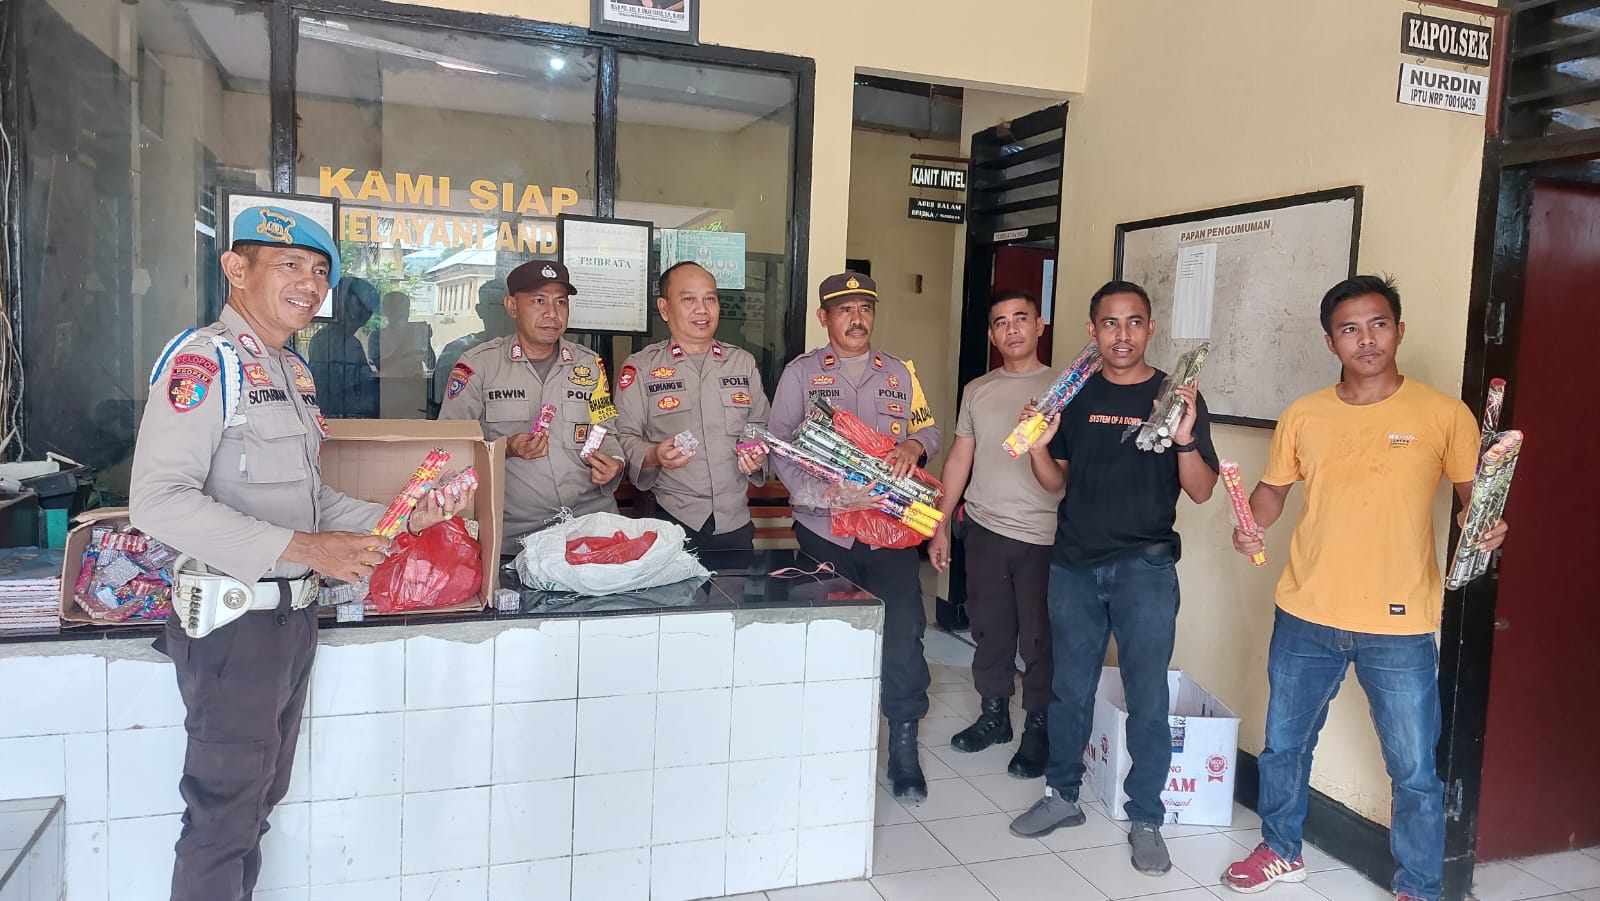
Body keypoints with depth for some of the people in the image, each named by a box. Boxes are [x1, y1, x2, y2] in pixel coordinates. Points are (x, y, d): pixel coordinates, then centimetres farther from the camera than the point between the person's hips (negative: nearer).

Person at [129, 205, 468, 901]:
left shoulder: (293, 370, 14)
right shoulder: (204, 360, -14)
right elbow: (159, 501, -24)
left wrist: (399, 521, 6)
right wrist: (304, 548, -28)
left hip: (293, 615, 9)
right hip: (234, 619, -9)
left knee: (261, 797, 20)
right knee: (224, 812, 4)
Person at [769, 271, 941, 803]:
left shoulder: (900, 372, 13)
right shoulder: (801, 373, 4)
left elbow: (930, 430, 15)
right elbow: (780, 442, -3)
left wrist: (913, 444, -9)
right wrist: (813, 491, -18)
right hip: (824, 529, -2)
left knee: (904, 630, -5)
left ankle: (904, 745, 9)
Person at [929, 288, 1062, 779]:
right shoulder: (976, 390, 11)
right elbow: (959, 459, 13)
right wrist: (940, 525, 11)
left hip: (1043, 535, -4)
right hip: (984, 527, 4)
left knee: (1039, 637, 3)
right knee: (989, 628, 13)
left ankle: (1038, 730, 18)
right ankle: (994, 713, 31)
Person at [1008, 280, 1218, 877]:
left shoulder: (1178, 397, -2)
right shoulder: (1074, 393, 6)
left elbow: (1201, 493, -5)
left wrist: (1185, 439, -22)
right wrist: (1038, 445, -9)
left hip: (1145, 570, -3)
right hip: (1073, 565, 3)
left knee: (1147, 700, 2)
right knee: (1070, 690, 13)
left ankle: (1145, 819, 18)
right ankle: (1061, 796, 29)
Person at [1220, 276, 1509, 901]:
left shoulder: (1444, 415, -4)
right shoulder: (1302, 417, 3)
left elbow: (1475, 494, 2)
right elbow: (1272, 487, 14)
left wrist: (1484, 529, -19)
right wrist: (1252, 525, -5)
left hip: (1400, 627, -3)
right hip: (1304, 617, 3)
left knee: (1414, 769, 7)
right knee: (1284, 744, 17)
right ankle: (1280, 851, 39)